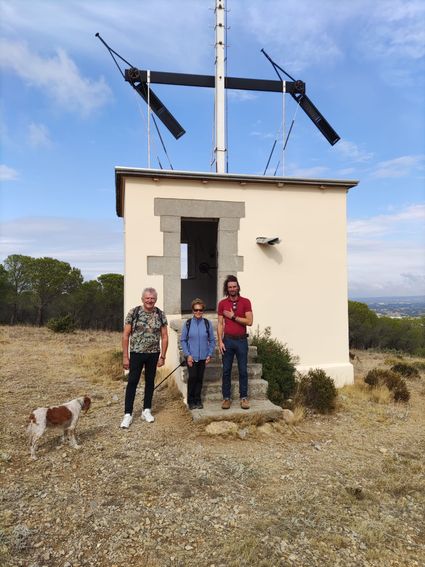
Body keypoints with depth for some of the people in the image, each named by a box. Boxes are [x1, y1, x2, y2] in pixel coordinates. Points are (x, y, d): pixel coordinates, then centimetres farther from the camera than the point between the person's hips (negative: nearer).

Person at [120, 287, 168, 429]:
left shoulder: (160, 315, -3)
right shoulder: (133, 313, -9)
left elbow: (164, 337, 2)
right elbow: (126, 335, -7)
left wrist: (162, 356, -1)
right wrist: (125, 356, -9)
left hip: (153, 354, 2)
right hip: (136, 353, -2)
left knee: (150, 382, 12)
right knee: (132, 382, 0)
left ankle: (146, 410, 26)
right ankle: (128, 414, 8)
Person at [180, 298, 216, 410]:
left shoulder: (207, 323, -1)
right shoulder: (188, 323, -3)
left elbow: (212, 340, 4)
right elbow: (183, 340, 0)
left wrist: (210, 355, -2)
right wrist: (187, 355, -7)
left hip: (203, 357, 1)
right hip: (191, 357, -1)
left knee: (200, 378, 8)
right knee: (192, 377, -4)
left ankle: (198, 400, 23)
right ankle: (191, 401, 13)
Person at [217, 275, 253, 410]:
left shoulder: (245, 302, -1)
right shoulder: (222, 303, 4)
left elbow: (249, 321, -9)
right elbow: (220, 324, 2)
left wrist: (233, 316, -12)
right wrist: (220, 341, -5)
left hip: (241, 340, -1)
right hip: (227, 340, 1)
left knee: (243, 370, 5)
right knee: (226, 370, 6)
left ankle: (244, 397, 16)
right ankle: (226, 397, 15)